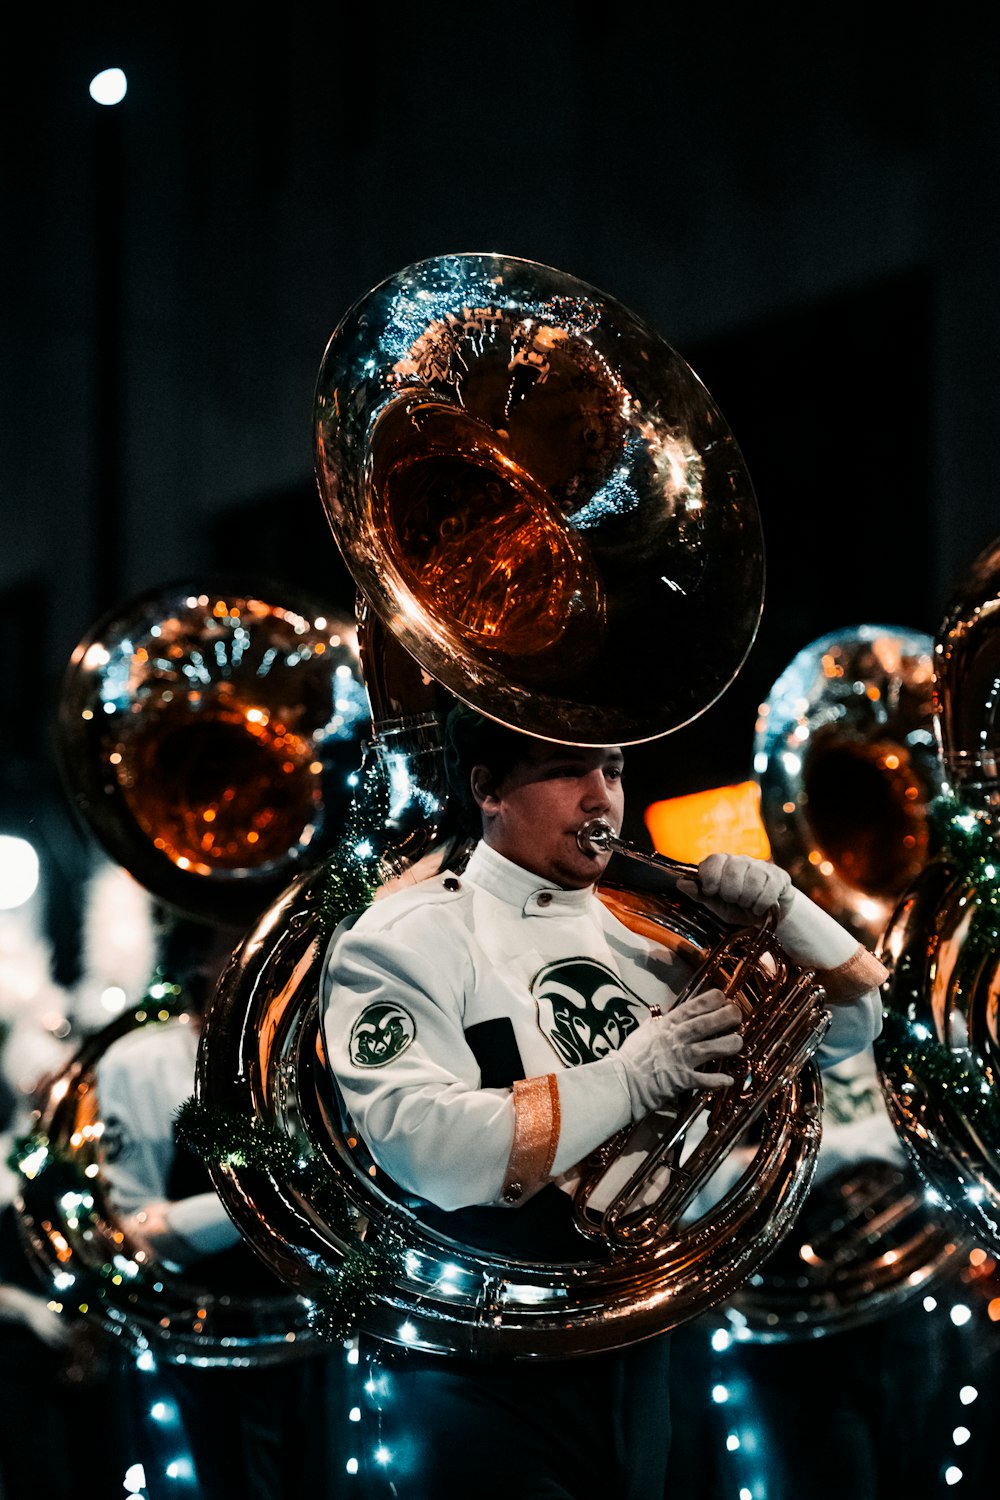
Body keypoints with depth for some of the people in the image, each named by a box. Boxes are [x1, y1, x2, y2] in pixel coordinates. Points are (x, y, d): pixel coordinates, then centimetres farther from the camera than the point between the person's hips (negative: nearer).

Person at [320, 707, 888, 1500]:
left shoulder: (641, 936, 10)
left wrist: (782, 905, -4)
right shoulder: (407, 941, -9)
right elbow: (420, 1145, -25)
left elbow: (846, 1025, 14)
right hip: (483, 1383, -6)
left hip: (635, 1364, 6)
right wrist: (632, 1078, -25)